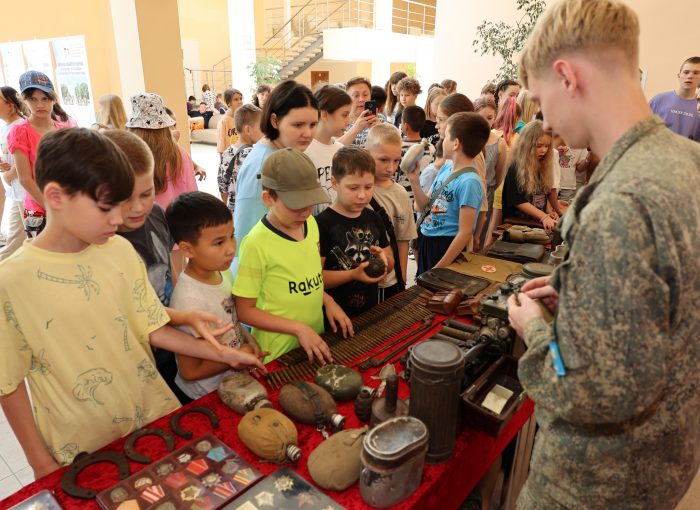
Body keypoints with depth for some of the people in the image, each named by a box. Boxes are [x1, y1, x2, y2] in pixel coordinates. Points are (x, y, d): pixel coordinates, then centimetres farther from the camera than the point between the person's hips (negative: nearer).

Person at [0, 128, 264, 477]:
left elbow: (153, 328, -1)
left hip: (153, 416, 4)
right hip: (80, 448, -3)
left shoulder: (119, 251, -7)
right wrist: (42, 463, -4)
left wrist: (225, 355, -3)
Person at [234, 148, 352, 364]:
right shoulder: (257, 244, -22)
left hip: (316, 341, 6)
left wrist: (328, 302, -3)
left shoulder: (310, 223, -2)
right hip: (278, 355, -6)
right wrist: (298, 328, -20)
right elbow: (245, 310, -15)